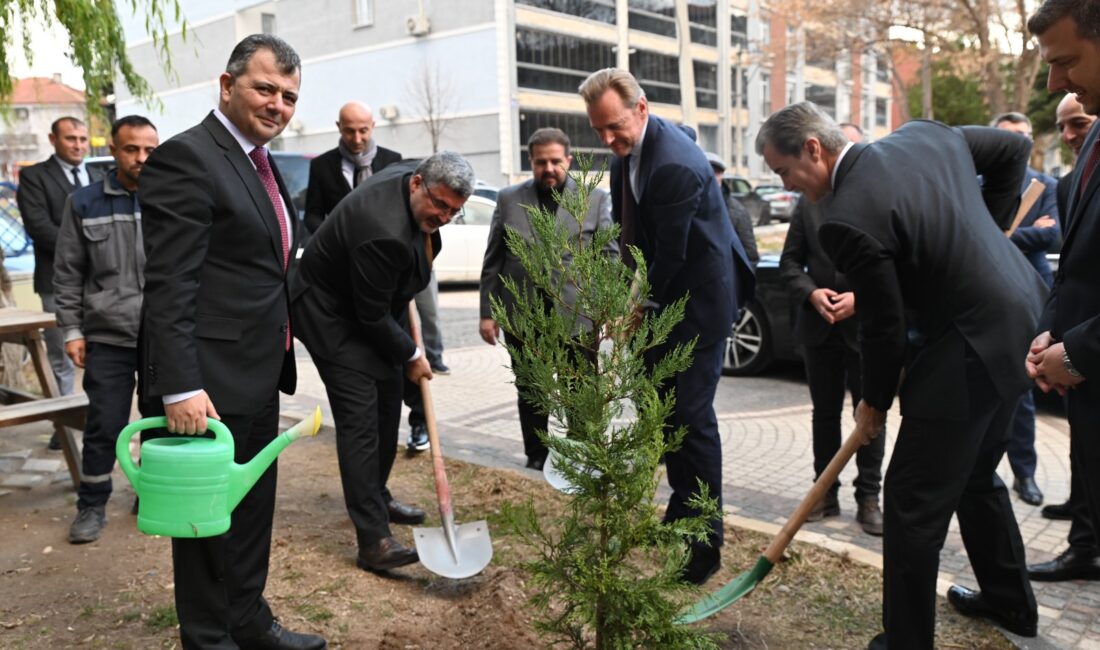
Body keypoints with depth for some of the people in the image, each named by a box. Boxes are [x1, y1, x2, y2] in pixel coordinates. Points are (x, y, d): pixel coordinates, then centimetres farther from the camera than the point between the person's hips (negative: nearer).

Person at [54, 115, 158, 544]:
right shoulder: (84, 204, 2)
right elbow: (67, 274, 6)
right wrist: (71, 330, 1)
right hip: (108, 338, -1)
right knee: (104, 426, 3)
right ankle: (92, 506, 20)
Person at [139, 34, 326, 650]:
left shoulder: (261, 162, 14)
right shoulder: (186, 157, -15)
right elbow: (170, 285, -21)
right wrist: (180, 387, -25)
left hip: (259, 376, 9)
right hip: (209, 381, -9)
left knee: (253, 506, 20)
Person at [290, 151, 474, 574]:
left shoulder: (408, 172, -8)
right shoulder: (383, 232, -36)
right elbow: (372, 316, -26)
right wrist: (411, 355, -11)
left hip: (373, 305, 10)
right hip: (333, 315, -10)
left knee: (388, 403, 15)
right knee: (360, 418, -15)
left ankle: (377, 496, 33)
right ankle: (373, 541, -13)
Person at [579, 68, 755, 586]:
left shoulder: (675, 164, -27)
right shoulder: (626, 149, 3)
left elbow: (671, 253, -22)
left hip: (698, 300, -9)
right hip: (658, 298, 9)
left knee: (691, 415, -7)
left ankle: (706, 540, 5)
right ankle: (680, 512, 31)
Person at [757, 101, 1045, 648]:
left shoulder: (846, 221, -25)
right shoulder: (925, 132, 0)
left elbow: (884, 327, -17)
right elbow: (1013, 148, 14)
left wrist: (874, 403, 1)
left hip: (966, 352, -10)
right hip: (1021, 320, 10)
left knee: (913, 505, 1)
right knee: (976, 475, 27)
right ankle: (1009, 601, 45)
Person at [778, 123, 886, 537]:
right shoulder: (809, 201, 5)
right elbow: (790, 260, 6)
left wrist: (861, 297, -18)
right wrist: (811, 293, -11)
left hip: (867, 327, -3)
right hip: (820, 328, 3)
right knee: (824, 414, 12)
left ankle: (868, 498, 17)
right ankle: (826, 493, 24)